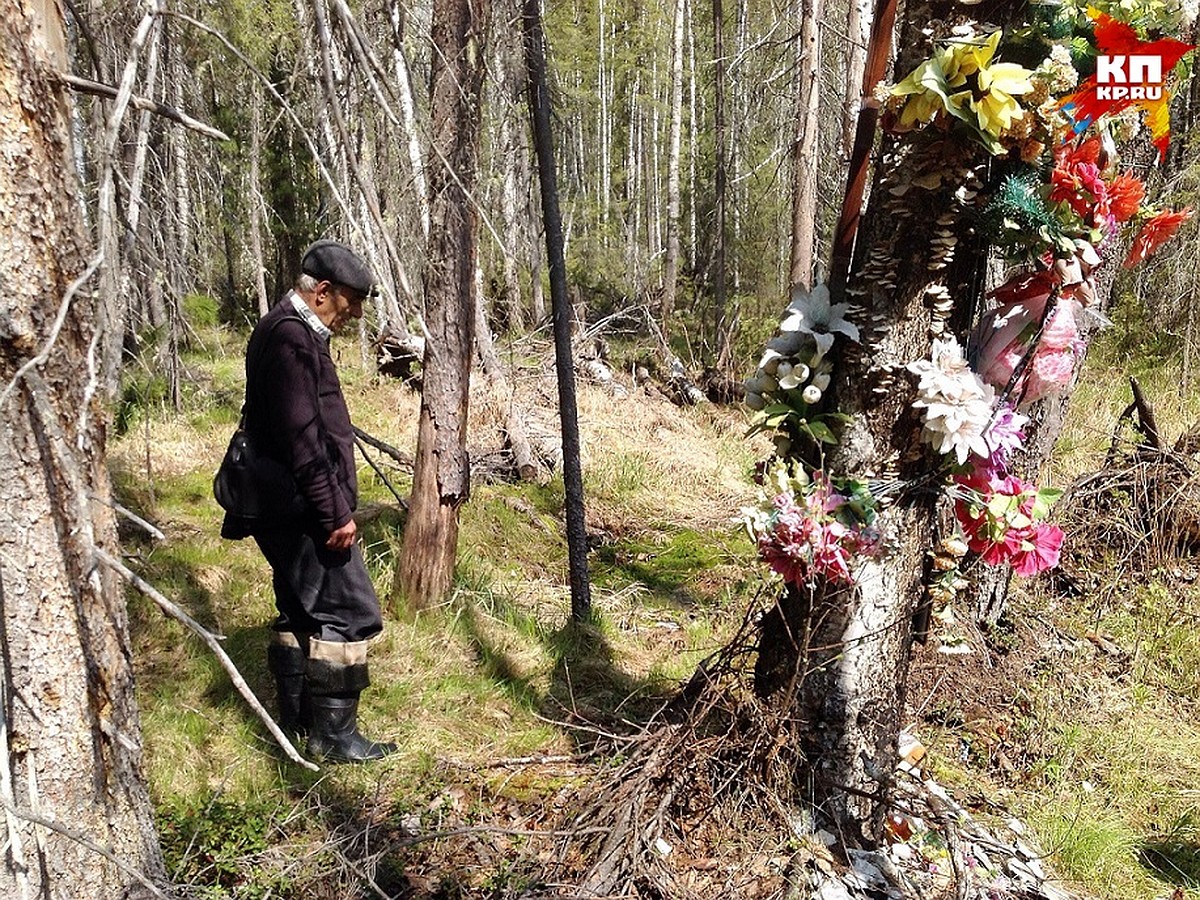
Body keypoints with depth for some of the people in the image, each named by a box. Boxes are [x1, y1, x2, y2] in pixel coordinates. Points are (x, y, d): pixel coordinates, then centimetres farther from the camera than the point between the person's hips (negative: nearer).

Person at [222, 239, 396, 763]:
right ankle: (334, 737, 5)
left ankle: (297, 719, 31)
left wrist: (332, 506, 25)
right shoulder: (291, 338, -17)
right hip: (304, 509, -11)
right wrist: (334, 514, -22)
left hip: (288, 509, 11)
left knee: (302, 612, 18)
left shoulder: (292, 332, 17)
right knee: (347, 612, -5)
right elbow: (300, 439, -24)